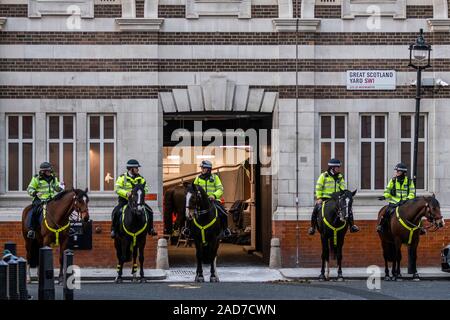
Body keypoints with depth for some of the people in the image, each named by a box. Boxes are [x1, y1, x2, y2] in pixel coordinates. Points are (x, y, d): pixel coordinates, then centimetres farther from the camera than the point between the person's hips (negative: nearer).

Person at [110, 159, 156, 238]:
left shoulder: (140, 178, 9)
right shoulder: (122, 178, -4)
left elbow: (146, 188, 7)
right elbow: (117, 189, -11)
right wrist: (126, 193, -28)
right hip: (124, 200, -3)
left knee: (149, 211, -10)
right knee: (116, 212, -26)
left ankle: (150, 229, 6)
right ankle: (114, 230, -10)